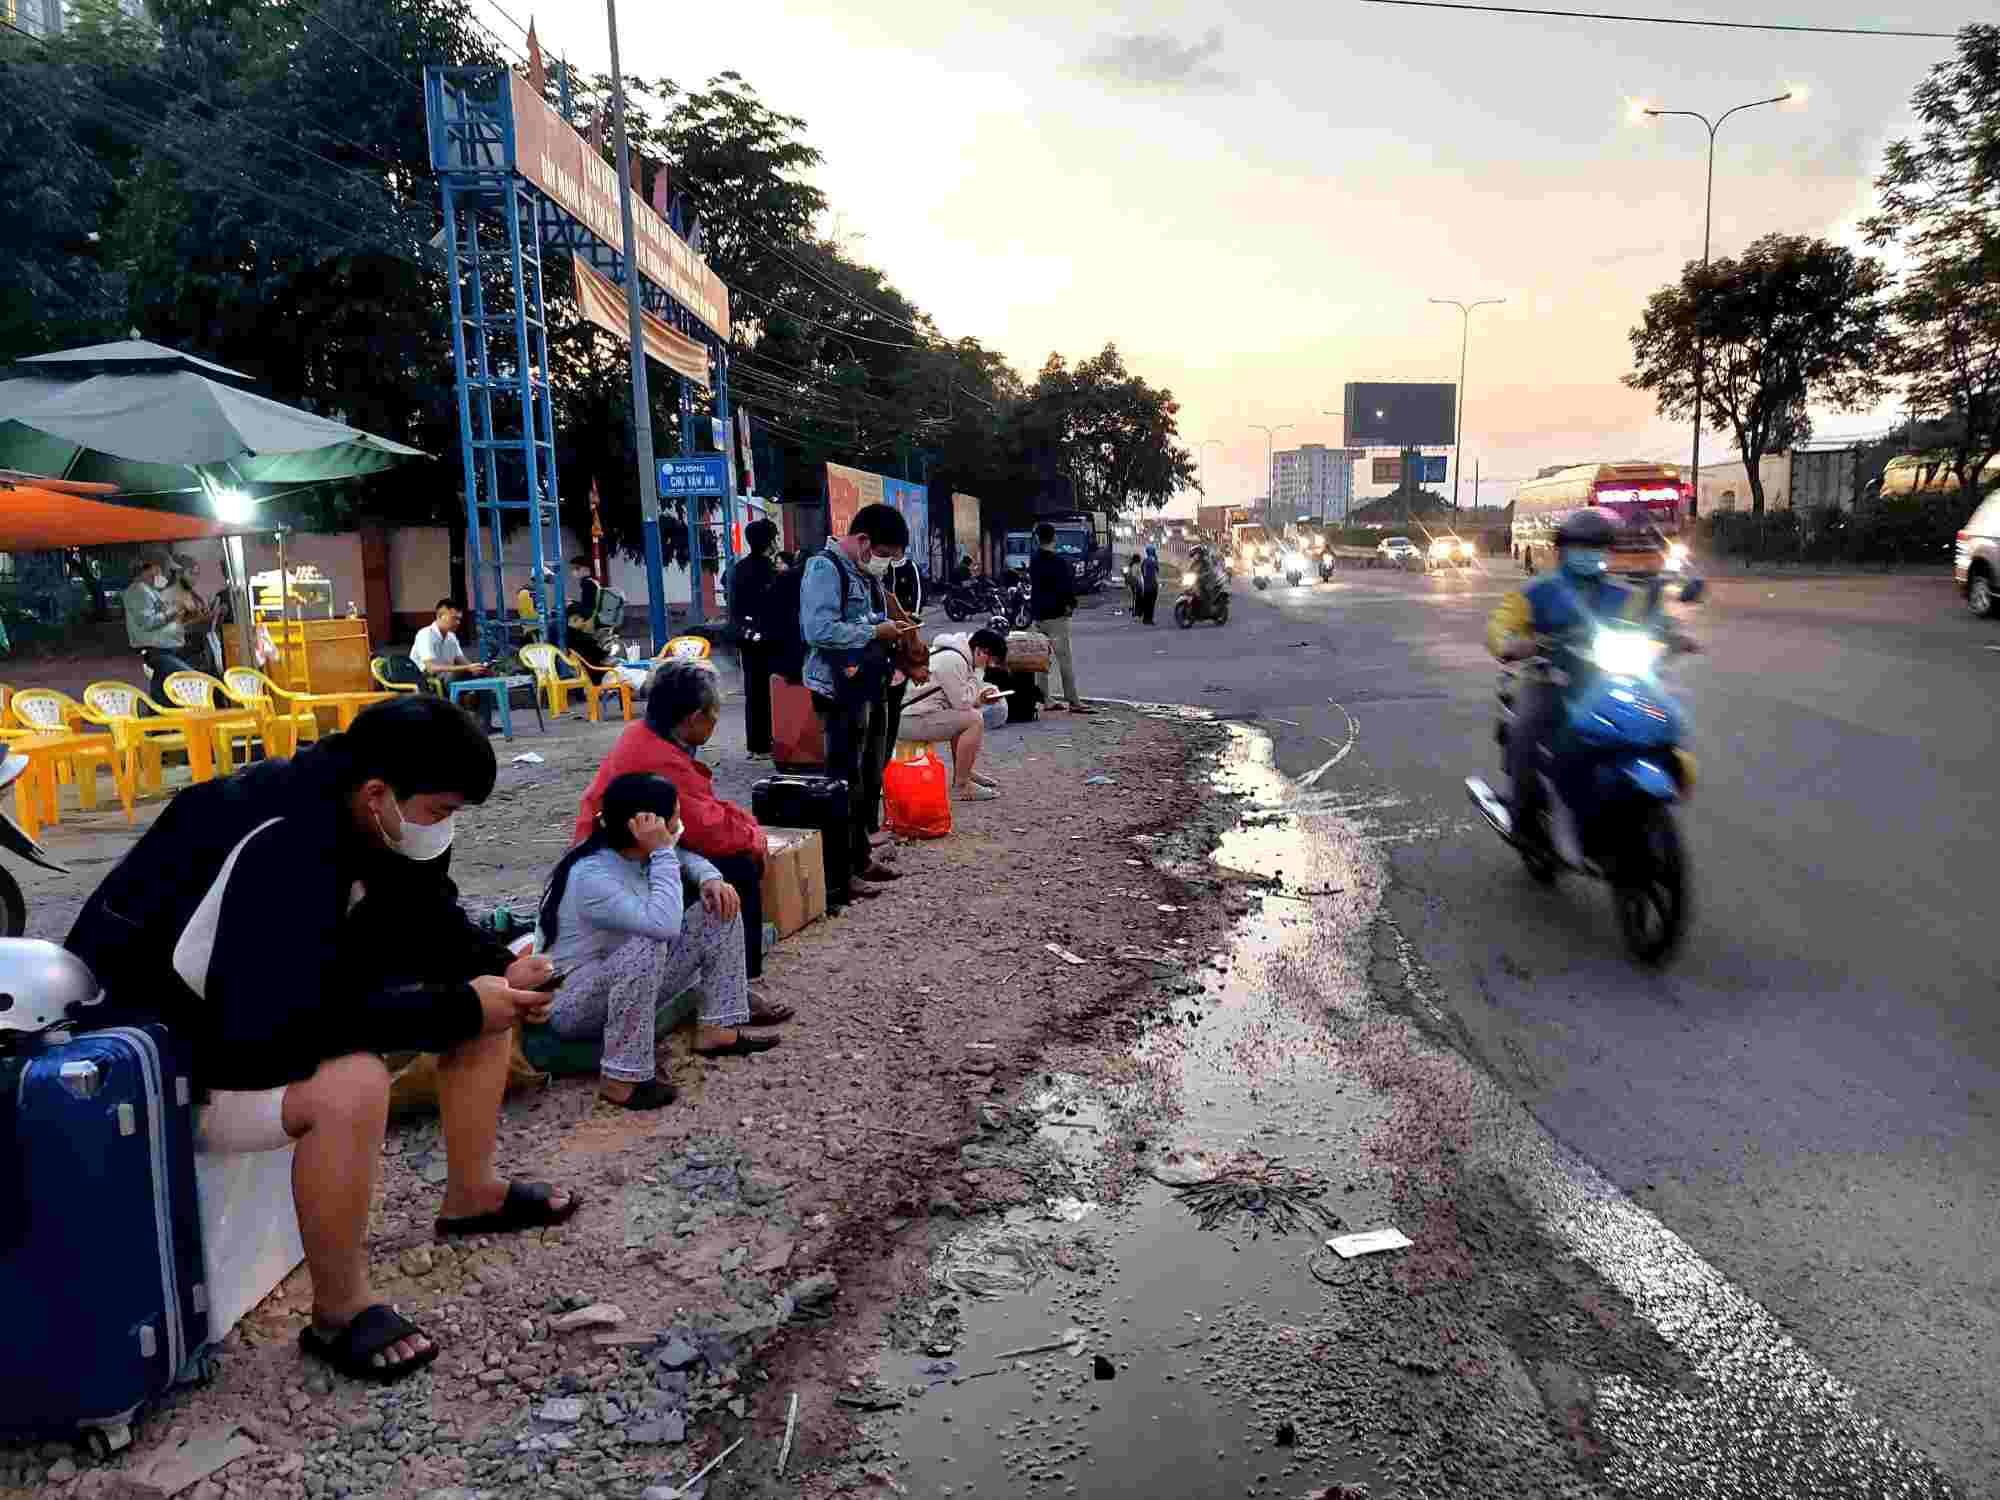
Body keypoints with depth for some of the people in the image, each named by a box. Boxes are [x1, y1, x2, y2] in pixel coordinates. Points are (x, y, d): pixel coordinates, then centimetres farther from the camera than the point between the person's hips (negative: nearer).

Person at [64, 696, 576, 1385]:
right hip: (169, 1051, -9)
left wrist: (501, 968, -13)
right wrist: (459, 1008, -32)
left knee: (485, 988, 1)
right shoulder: (279, 849, -34)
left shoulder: (365, 816, -8)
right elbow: (284, 1021, -39)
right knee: (351, 1085, -37)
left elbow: (428, 922, 6)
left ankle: (471, 1194, 14)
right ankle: (339, 1315, -15)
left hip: (279, 998, 9)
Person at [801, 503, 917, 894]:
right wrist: (875, 631, -19)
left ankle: (859, 856, 28)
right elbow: (819, 630, -26)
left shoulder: (861, 571, 15)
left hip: (867, 688, 10)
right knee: (846, 781, -5)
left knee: (870, 777, 16)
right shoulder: (825, 568, -15)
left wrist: (888, 625, 7)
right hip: (840, 691, -10)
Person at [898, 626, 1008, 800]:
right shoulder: (953, 660, -18)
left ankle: (966, 772, 25)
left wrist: (981, 697, 7)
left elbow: (958, 698, 22)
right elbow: (962, 703, -16)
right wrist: (978, 671, -9)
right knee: (975, 721, -17)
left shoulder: (959, 654, 14)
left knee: (969, 715, 21)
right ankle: (961, 786, -12)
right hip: (909, 720, -11)